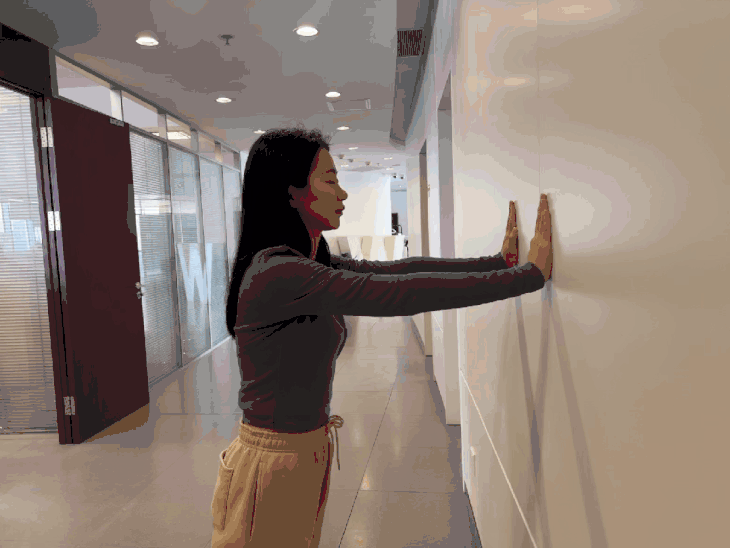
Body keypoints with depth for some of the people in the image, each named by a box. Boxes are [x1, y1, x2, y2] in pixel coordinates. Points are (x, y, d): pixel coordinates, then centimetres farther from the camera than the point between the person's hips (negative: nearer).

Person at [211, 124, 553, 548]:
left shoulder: (312, 265, 3)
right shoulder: (280, 274, -27)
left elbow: (394, 268, 0)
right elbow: (402, 293, -31)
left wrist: (499, 261, -1)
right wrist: (530, 274, -24)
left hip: (309, 451, 9)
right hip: (272, 462, -8)